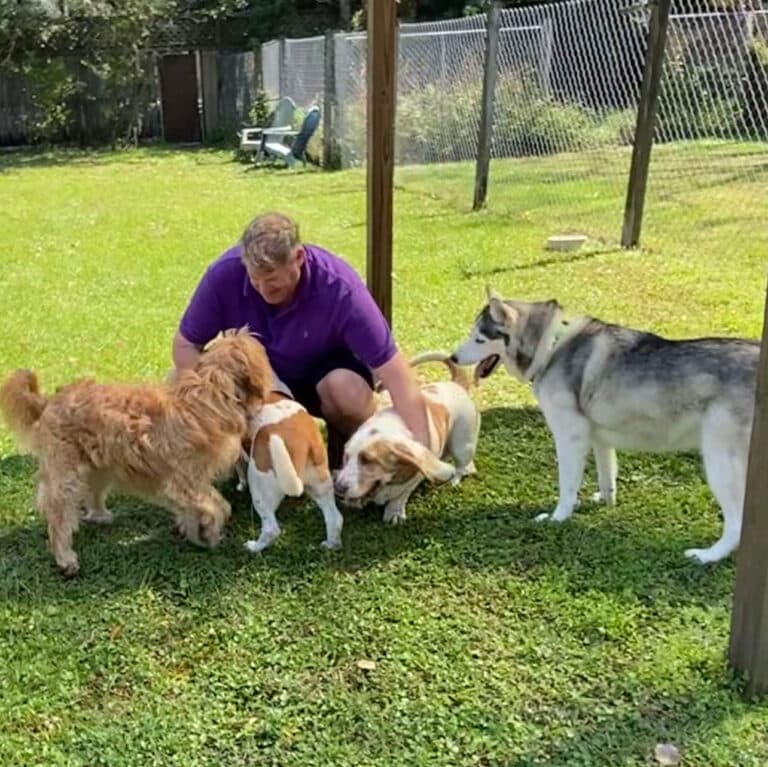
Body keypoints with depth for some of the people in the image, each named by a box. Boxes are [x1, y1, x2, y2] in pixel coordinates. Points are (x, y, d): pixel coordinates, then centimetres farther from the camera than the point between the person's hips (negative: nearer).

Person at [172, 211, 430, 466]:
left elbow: (395, 373, -33)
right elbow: (185, 345, -13)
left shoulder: (340, 288, -33)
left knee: (349, 390, -36)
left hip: (324, 371, -2)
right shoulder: (224, 274, -27)